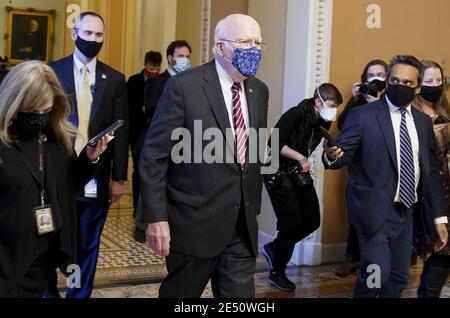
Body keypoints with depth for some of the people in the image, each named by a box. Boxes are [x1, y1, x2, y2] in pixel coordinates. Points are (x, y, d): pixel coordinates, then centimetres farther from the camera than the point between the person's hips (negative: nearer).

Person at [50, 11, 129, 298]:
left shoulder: (114, 79, 4)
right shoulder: (52, 72, 0)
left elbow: (121, 132, 4)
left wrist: (119, 177, 0)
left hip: (96, 178, 1)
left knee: (88, 247, 12)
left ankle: (80, 294, 27)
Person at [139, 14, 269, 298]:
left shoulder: (259, 91, 8)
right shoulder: (184, 86, -11)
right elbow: (154, 155, -12)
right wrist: (156, 217, -15)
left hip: (243, 224, 5)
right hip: (195, 221, -5)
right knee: (180, 294, 13)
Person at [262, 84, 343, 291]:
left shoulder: (323, 121, 3)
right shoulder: (296, 114, -19)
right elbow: (274, 143, -24)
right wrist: (301, 158, -21)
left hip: (299, 174, 8)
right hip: (279, 174, -8)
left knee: (312, 221, 6)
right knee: (292, 223, -8)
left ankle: (273, 248, 27)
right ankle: (277, 273, 11)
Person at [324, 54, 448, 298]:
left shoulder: (424, 122, 9)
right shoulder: (362, 115, -7)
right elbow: (344, 155, -8)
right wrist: (332, 156, -33)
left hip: (406, 211, 6)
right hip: (374, 210, -6)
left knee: (399, 278, 13)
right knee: (377, 273, -13)